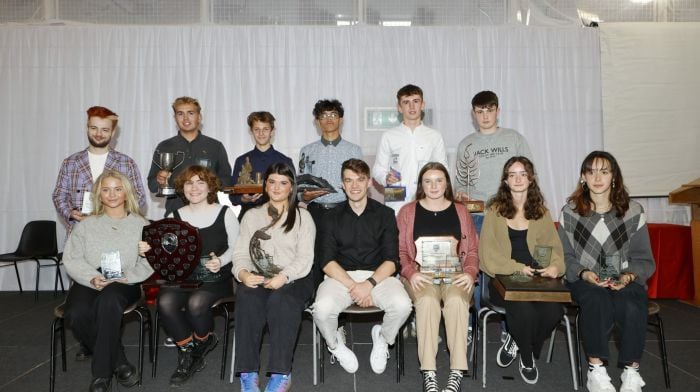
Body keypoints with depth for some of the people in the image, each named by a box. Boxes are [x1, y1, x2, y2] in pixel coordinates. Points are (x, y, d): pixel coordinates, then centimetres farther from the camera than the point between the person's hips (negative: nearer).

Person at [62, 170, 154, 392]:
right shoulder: (86, 225, 17)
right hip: (88, 282, 2)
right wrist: (92, 278, -14)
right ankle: (118, 363, -12)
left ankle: (102, 373, -23)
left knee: (108, 301, -38)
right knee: (76, 313, -31)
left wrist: (128, 276, -15)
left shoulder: (140, 224, 13)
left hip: (125, 284, -2)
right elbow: (72, 259, 5)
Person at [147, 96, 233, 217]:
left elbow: (226, 181, 11)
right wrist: (159, 181, -7)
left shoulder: (215, 147, 11)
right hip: (174, 212, 1)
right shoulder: (164, 147, 13)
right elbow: (152, 186, 14)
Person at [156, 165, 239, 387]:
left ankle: (203, 342, 4)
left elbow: (236, 247, 4)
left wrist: (221, 261, -14)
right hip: (182, 277, 3)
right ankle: (188, 352, -5)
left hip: (216, 278, -2)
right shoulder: (174, 217, 13)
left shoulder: (224, 213, 6)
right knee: (165, 302, -28)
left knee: (196, 303, -32)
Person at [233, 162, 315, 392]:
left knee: (280, 300, -35)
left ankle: (281, 373, -32)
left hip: (293, 279, -2)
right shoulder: (252, 215, 20)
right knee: (247, 298, -32)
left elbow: (305, 258, -1)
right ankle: (248, 372, -30)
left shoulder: (302, 217, 11)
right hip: (257, 278, 2)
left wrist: (284, 276, -20)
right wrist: (243, 273, -12)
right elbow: (241, 254, 11)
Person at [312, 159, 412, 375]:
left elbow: (391, 261, 1)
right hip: (340, 276, 0)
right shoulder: (333, 217, 9)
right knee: (322, 309, -31)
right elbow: (327, 262, -1)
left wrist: (369, 284, -17)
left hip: (378, 275, 0)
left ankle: (383, 338, 7)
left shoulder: (385, 214, 8)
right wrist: (353, 286, -15)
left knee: (402, 305, -29)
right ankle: (336, 344, 7)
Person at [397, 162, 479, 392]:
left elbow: (473, 249, 13)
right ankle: (429, 373, -31)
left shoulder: (460, 211, 17)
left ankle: (457, 373, -30)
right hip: (421, 275, -1)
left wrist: (470, 273, -5)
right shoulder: (407, 212, 12)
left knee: (456, 301, -33)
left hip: (455, 274, 1)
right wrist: (411, 273, -12)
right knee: (427, 301, -34)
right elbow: (400, 250, 5)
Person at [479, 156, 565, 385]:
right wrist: (517, 268, -13)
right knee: (525, 311, -31)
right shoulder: (495, 211, 5)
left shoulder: (541, 212, 14)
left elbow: (555, 247, 10)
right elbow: (488, 254, -1)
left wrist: (555, 266, -12)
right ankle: (526, 359, 5)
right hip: (503, 279, -3)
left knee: (553, 312, -27)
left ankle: (517, 343, 8)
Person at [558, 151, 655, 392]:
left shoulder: (633, 212, 4)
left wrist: (628, 276, -15)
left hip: (626, 280, 1)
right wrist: (584, 273, -16)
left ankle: (631, 373, -15)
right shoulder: (570, 212, 2)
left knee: (631, 307, -33)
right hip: (585, 280, 0)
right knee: (597, 300, -35)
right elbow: (565, 256, 3)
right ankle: (596, 371, -22)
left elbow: (644, 259, 5)